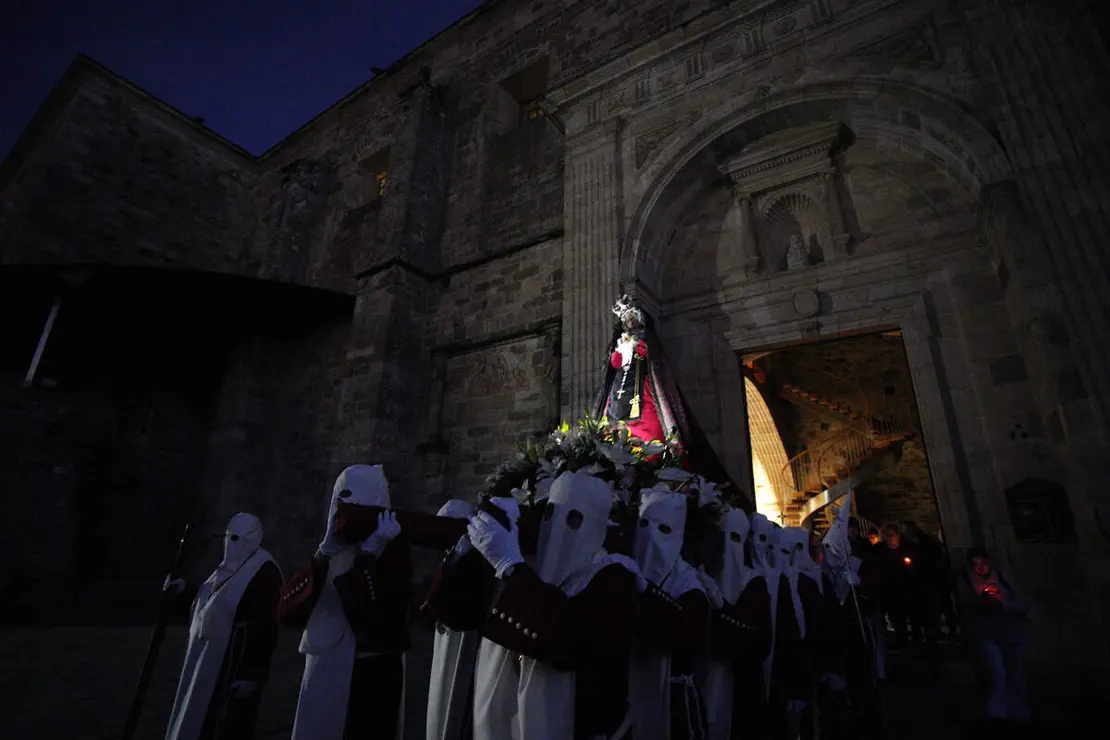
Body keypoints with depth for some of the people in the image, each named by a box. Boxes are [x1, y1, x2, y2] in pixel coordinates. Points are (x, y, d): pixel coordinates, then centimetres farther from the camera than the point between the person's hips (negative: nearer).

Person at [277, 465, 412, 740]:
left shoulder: (391, 548, -13)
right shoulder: (330, 552, 8)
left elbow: (379, 628, -24)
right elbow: (287, 613, -1)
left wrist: (367, 557, -23)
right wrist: (322, 556, -10)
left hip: (369, 680, -6)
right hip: (321, 678, 7)